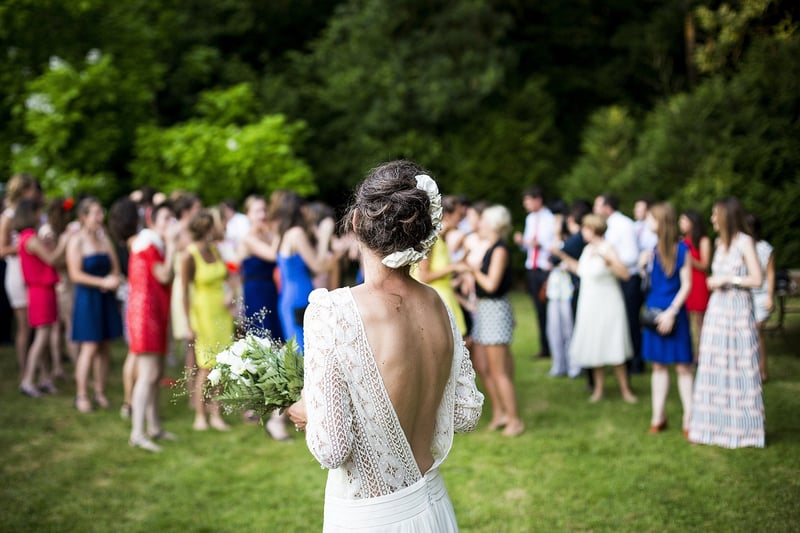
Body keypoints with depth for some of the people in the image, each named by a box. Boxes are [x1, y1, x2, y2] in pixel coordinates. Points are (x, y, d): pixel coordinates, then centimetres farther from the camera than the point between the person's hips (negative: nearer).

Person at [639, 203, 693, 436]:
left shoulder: (681, 249, -8)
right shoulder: (653, 248, 6)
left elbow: (686, 285, -9)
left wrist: (671, 312, -15)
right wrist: (644, 265, -4)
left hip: (674, 312, -5)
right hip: (654, 310, 5)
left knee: (683, 366, -1)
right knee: (658, 365, 10)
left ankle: (688, 418, 6)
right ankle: (658, 417, 16)